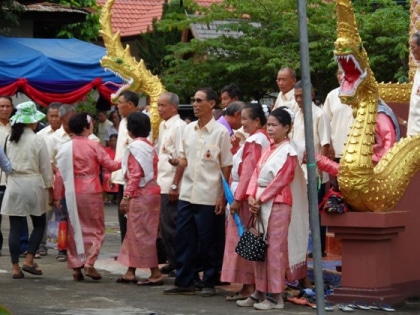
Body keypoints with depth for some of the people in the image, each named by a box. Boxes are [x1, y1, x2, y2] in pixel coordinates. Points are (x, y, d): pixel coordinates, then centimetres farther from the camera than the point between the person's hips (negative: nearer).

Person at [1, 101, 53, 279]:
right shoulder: (37, 140, -8)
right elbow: (45, 167, -3)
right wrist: (50, 188, 6)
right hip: (33, 185, -3)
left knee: (15, 227, 5)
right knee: (39, 224, 13)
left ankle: (15, 267, 4)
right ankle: (29, 261, 3)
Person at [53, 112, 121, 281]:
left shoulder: (65, 148, 0)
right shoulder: (94, 145, -8)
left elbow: (59, 174, -1)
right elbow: (110, 164, -4)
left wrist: (57, 196, 5)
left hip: (72, 194, 3)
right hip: (91, 192, -3)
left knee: (75, 229, 12)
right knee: (96, 229, 7)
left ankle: (75, 266, 10)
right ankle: (89, 263, -6)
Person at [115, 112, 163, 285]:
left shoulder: (134, 147, -12)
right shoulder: (149, 146, 13)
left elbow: (134, 174, -18)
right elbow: (153, 171, 13)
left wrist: (127, 196, -17)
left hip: (140, 194, -9)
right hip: (151, 191, 9)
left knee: (140, 233, -4)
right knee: (135, 232, 13)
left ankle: (155, 273, -4)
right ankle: (131, 271, 16)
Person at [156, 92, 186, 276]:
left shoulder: (179, 126, -12)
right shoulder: (163, 126, 15)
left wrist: (175, 185, -20)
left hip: (171, 186, -9)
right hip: (162, 184, 9)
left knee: (171, 226, -5)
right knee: (165, 226, 12)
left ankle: (180, 264, 3)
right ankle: (172, 262, 19)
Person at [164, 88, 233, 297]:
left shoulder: (220, 132, -6)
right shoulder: (188, 129, 9)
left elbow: (226, 168, -5)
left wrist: (223, 196, -9)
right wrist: (177, 161, -1)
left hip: (208, 196, -5)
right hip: (187, 193, 5)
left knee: (206, 242, 2)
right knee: (183, 238, 7)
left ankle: (209, 283, 13)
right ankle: (184, 282, 15)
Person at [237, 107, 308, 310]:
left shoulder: (288, 151, -9)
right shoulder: (269, 149, 15)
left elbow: (281, 180, -14)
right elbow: (256, 173, 10)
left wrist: (261, 198, -12)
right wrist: (252, 196, -4)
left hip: (278, 203, -8)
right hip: (261, 203, 8)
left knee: (275, 249, -6)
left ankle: (276, 296, -2)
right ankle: (260, 292, 17)